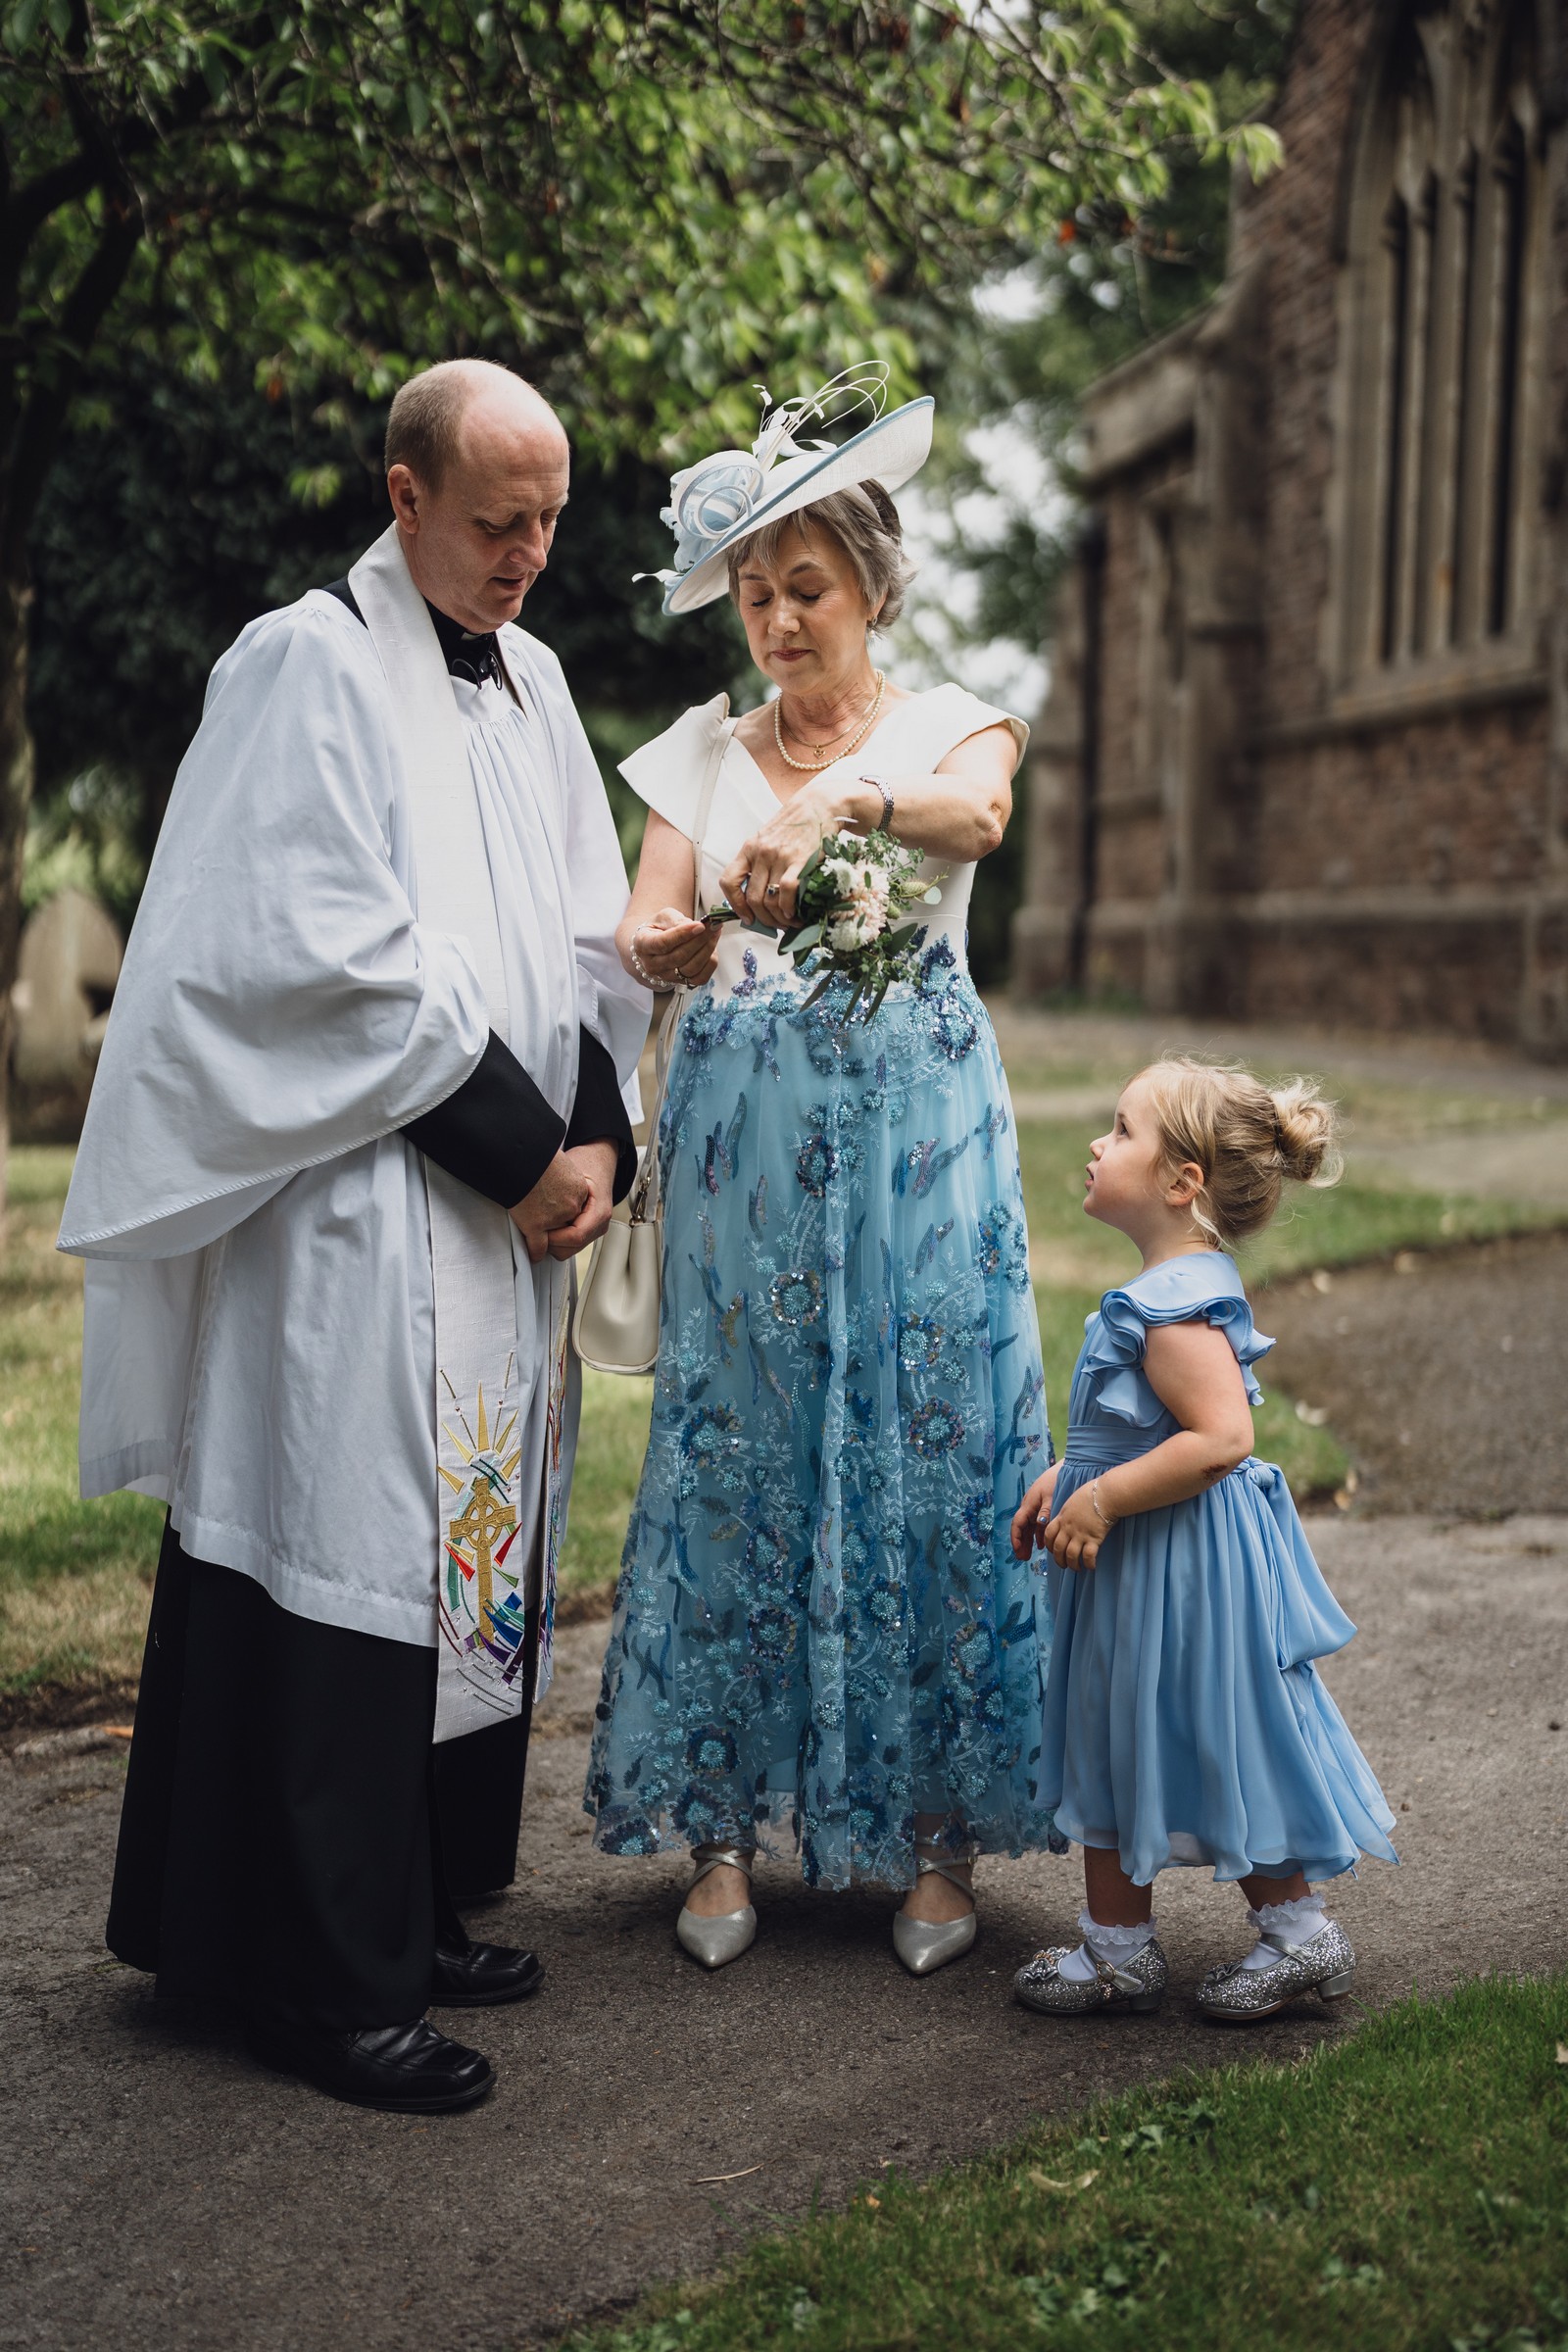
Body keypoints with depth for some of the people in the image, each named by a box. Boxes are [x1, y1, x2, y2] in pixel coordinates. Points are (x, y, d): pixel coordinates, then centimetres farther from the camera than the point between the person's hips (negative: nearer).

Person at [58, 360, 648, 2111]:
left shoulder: (529, 681, 15)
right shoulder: (309, 668, -9)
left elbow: (590, 933, 15)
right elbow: (347, 960, -16)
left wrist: (595, 1134, -1)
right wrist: (521, 1146, -13)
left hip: (504, 1222, 8)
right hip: (353, 1224, -8)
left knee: (470, 1553, 12)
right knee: (344, 1572, -3)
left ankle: (413, 1917, 26)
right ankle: (324, 1985, 8)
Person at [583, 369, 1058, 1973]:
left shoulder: (949, 727, 6)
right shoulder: (701, 752, 12)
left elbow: (975, 817, -18)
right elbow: (641, 924, -1)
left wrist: (842, 803, -38)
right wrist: (662, 946, -25)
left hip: (917, 1128, -2)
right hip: (744, 1131, 2)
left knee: (928, 1451, -2)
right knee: (734, 1456, 0)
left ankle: (936, 1836, 8)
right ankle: (725, 1828, 10)